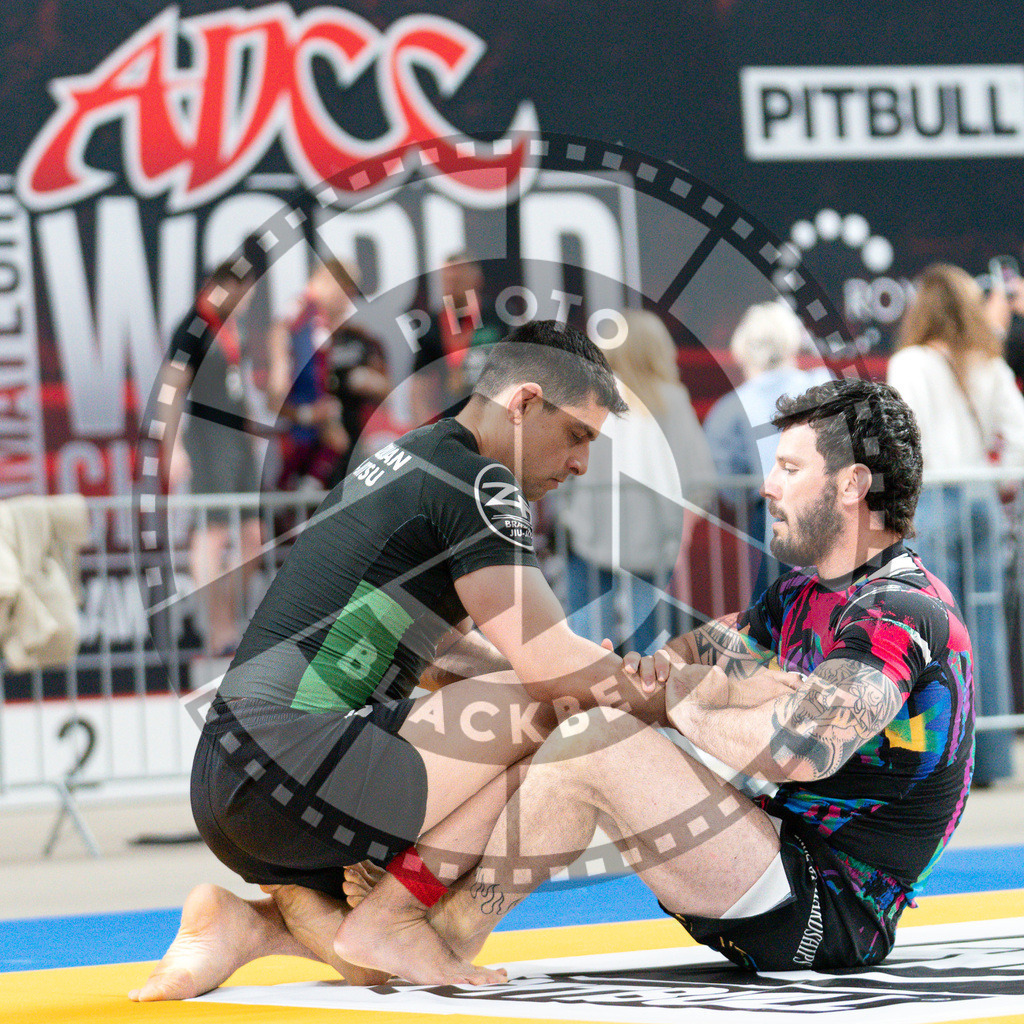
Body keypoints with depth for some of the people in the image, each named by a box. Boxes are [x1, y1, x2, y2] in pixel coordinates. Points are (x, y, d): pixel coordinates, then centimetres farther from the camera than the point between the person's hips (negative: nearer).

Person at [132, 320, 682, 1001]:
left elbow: (453, 652, 28)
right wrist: (660, 710, 5)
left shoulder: (402, 463, 23)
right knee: (561, 713, -8)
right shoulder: (478, 484, -8)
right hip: (290, 760, -10)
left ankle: (251, 922, 4)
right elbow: (551, 662, -13)